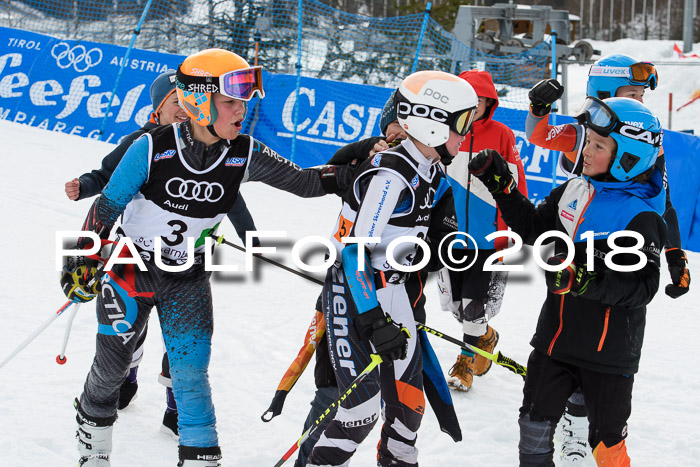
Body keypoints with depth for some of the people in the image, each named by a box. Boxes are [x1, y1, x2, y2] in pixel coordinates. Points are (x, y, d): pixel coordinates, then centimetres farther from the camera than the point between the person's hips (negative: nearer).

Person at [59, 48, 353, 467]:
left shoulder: (245, 156, -13)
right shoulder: (153, 149, -21)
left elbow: (304, 182, -7)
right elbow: (108, 205, -11)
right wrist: (82, 261, -10)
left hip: (189, 280, 2)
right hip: (130, 269, -1)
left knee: (191, 370, -7)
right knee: (113, 365, 10)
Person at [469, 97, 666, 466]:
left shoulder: (641, 217, -19)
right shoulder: (573, 192, 1)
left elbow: (642, 287, -22)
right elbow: (534, 227, 13)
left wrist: (589, 282, -35)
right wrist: (501, 186, 3)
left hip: (608, 349, -6)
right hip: (556, 335, 6)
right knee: (535, 421, 15)